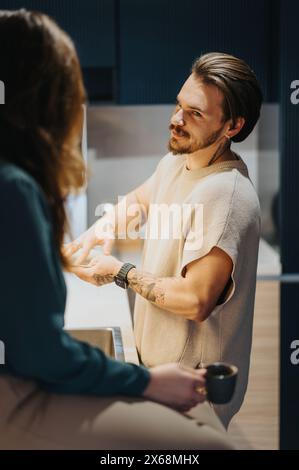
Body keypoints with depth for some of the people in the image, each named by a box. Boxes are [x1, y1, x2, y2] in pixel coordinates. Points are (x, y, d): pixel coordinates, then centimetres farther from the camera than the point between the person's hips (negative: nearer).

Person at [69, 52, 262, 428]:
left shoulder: (225, 195, -28)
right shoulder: (174, 164, 2)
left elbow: (195, 301, -31)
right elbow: (138, 200, 23)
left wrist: (122, 274, -18)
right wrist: (106, 227, 2)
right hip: (156, 355, 8)